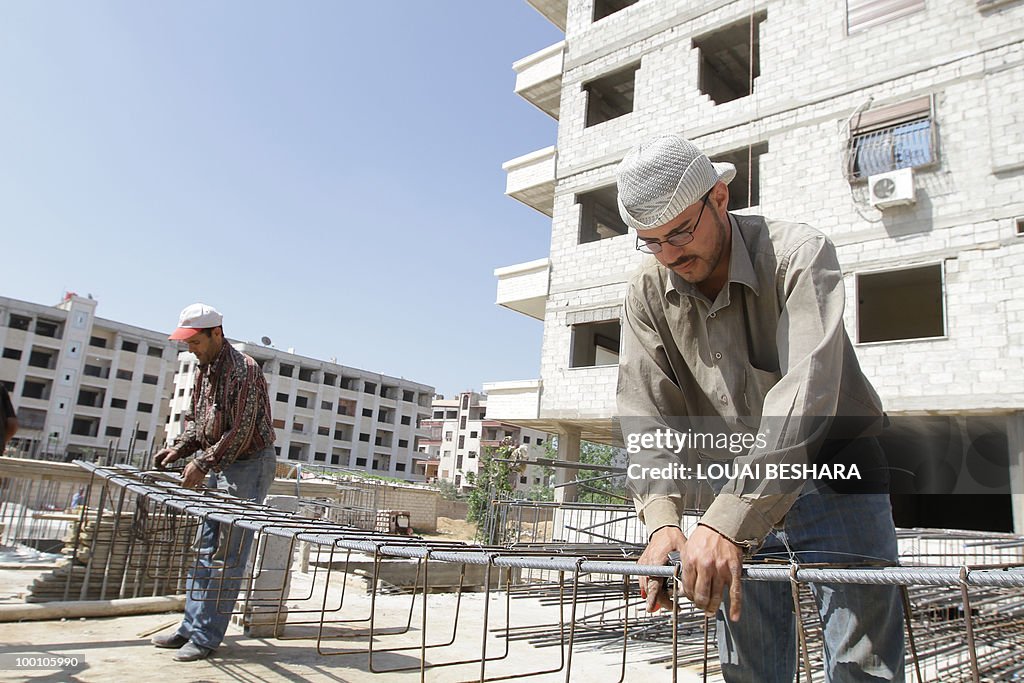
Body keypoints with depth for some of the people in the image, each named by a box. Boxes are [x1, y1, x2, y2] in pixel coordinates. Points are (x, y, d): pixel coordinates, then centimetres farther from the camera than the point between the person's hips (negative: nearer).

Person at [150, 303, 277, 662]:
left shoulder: (244, 369, -18)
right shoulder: (204, 370, 10)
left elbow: (241, 433, -21)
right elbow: (196, 420, 19)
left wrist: (203, 464, -19)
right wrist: (179, 449, 2)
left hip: (249, 465, -9)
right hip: (216, 467, 9)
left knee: (228, 555, -4)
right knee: (204, 548, 12)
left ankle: (206, 636, 3)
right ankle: (191, 627, 21)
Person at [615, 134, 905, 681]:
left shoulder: (799, 254, -20)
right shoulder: (648, 293, -6)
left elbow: (804, 390, -33)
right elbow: (645, 411, -13)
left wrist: (727, 520, -42)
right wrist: (662, 517, -30)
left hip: (833, 476, -3)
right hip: (733, 491, 4)